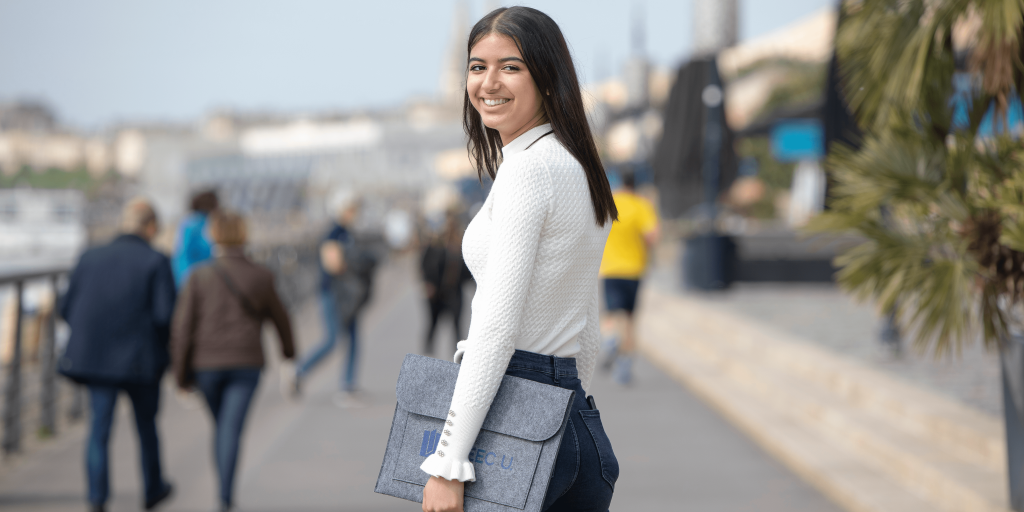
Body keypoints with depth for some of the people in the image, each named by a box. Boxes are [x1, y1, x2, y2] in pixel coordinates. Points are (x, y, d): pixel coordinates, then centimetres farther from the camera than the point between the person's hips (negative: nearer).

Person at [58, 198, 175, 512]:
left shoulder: (91, 258, 4)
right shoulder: (156, 262, -8)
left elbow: (67, 309, 5)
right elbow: (166, 314, -15)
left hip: (95, 357, 2)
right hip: (141, 358, -2)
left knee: (100, 428, 4)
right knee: (146, 426, 18)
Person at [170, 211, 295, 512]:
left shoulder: (199, 277, -4)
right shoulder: (261, 277, -1)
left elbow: (182, 329, -7)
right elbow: (279, 317, 15)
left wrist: (180, 374, 0)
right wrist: (288, 348, 34)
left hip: (206, 365, 1)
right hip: (246, 364, -1)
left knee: (222, 427, 20)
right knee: (231, 430, -8)